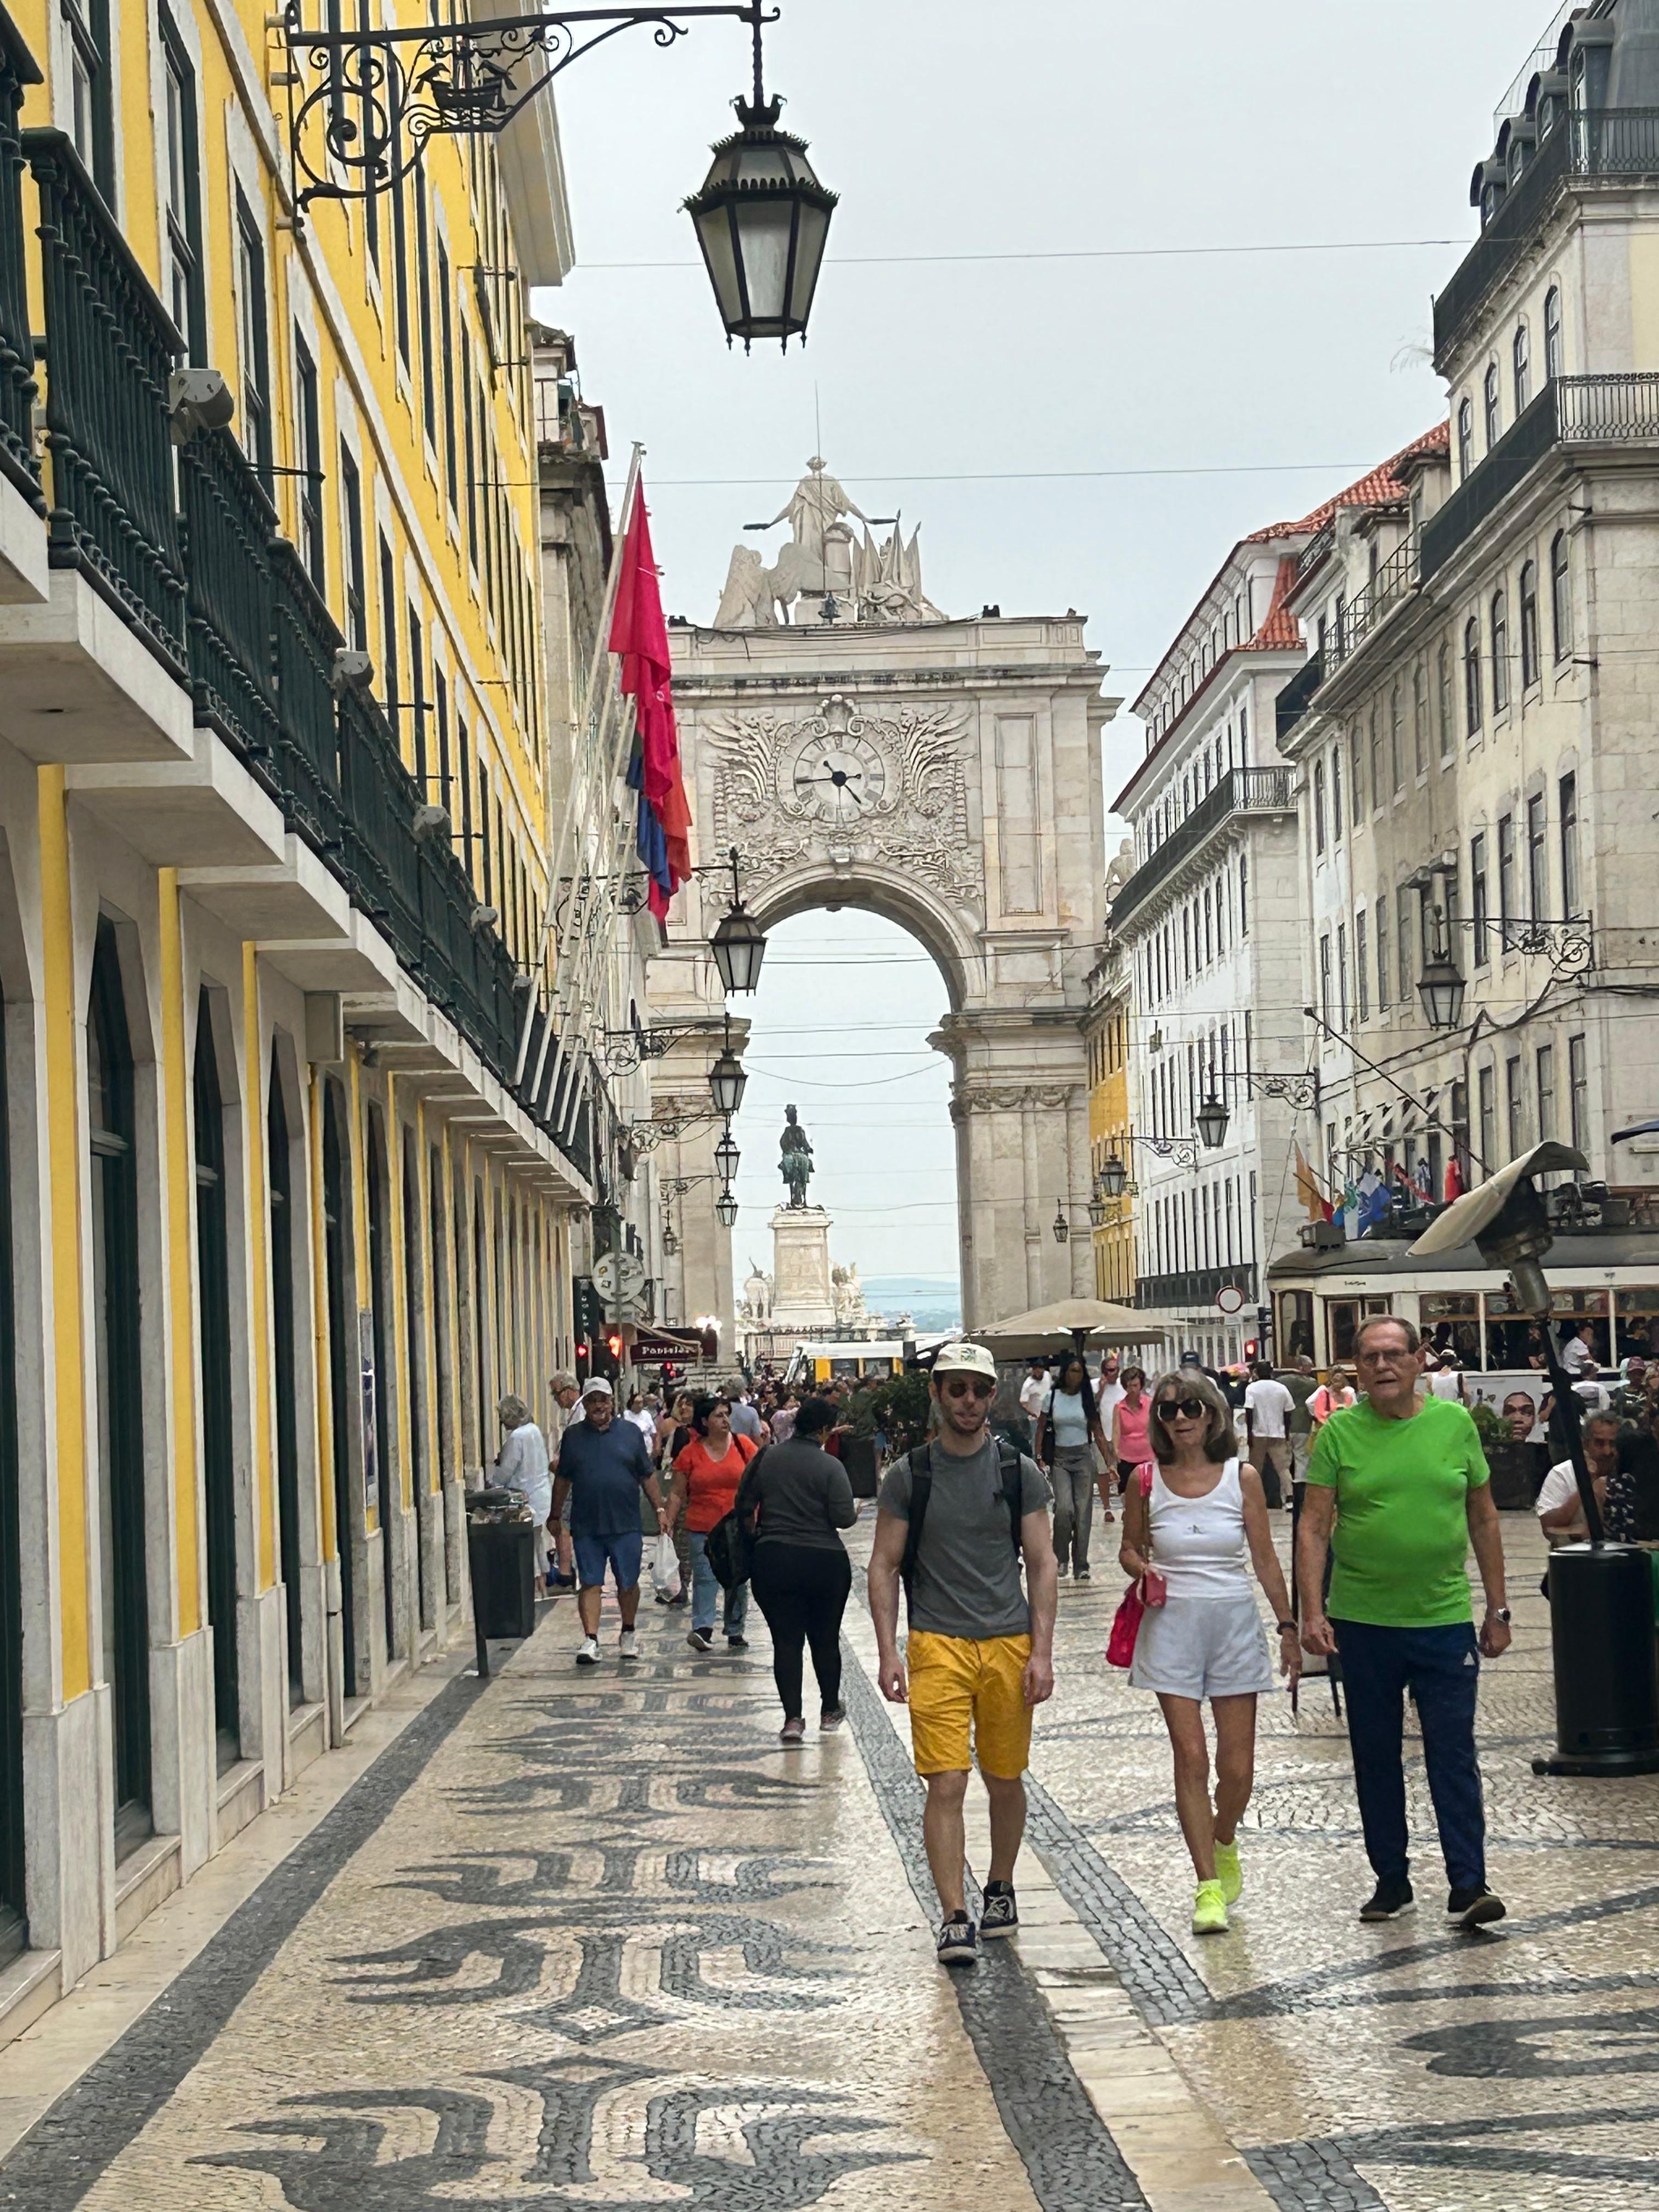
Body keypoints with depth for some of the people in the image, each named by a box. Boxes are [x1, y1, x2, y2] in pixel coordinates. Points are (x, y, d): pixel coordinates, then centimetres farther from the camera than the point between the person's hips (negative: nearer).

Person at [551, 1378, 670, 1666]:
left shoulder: (630, 1433, 6)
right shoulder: (573, 1436, 7)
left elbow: (647, 1477, 9)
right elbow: (563, 1480, 11)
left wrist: (660, 1509, 4)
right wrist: (556, 1517, 11)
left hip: (626, 1525, 0)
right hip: (586, 1528, 0)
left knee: (628, 1584, 8)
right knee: (590, 1584, -4)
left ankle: (627, 1636, 25)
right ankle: (590, 1640, -7)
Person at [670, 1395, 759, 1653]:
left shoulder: (743, 1445, 1)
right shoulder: (691, 1453, 0)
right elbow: (677, 1493, 4)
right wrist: (668, 1522, -1)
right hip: (702, 1528, -1)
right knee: (705, 1576, -14)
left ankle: (735, 1632, 19)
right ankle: (702, 1628, -23)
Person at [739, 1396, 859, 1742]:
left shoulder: (764, 1460, 1)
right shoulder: (830, 1466, -9)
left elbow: (744, 1505, 5)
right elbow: (844, 1517, -12)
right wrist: (855, 1508, 9)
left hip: (772, 1561, 2)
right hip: (825, 1563, -2)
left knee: (786, 1641, 4)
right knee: (826, 1639, 14)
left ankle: (792, 1717, -3)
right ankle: (830, 1712, 25)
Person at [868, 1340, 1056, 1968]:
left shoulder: (1018, 1470, 5)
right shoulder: (909, 1475, 2)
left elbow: (1042, 1565, 6)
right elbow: (884, 1567, 4)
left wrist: (1042, 1652, -3)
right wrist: (888, 1652, -5)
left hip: (1010, 1642, 2)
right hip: (937, 1646, -1)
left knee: (1006, 1779, 12)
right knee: (946, 1785, -9)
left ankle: (1001, 1887, 33)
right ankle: (954, 1918, -7)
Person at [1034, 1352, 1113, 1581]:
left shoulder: (1088, 1399, 2)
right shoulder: (1052, 1397, 1)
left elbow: (1098, 1434, 5)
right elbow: (1041, 1429, 6)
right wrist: (1039, 1457, -3)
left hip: (1083, 1457, 1)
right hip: (1059, 1459, -1)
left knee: (1083, 1510, -1)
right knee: (1064, 1508, -16)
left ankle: (1081, 1565, 6)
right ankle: (1061, 1559, 4)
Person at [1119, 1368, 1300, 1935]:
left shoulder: (1242, 1477, 0)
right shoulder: (1147, 1482, 1)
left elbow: (1265, 1558, 5)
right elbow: (1131, 1549, 14)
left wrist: (1288, 1625, 3)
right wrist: (1141, 1569, -8)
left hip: (1234, 1623, 0)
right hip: (1172, 1626, 0)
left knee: (1237, 1767, 2)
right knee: (1191, 1759, -7)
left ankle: (1224, 1845, 33)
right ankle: (1208, 1886, 0)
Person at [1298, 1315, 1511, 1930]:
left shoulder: (1454, 1423, 2)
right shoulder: (1339, 1433, -2)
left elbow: (1483, 1520, 9)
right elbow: (1314, 1527, -2)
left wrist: (1497, 1609, 8)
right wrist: (1312, 1612, -11)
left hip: (1445, 1620, 0)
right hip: (1364, 1623, 0)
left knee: (1453, 1756, -3)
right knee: (1375, 1757, 10)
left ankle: (1468, 1885, 1)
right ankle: (1391, 1880, 21)